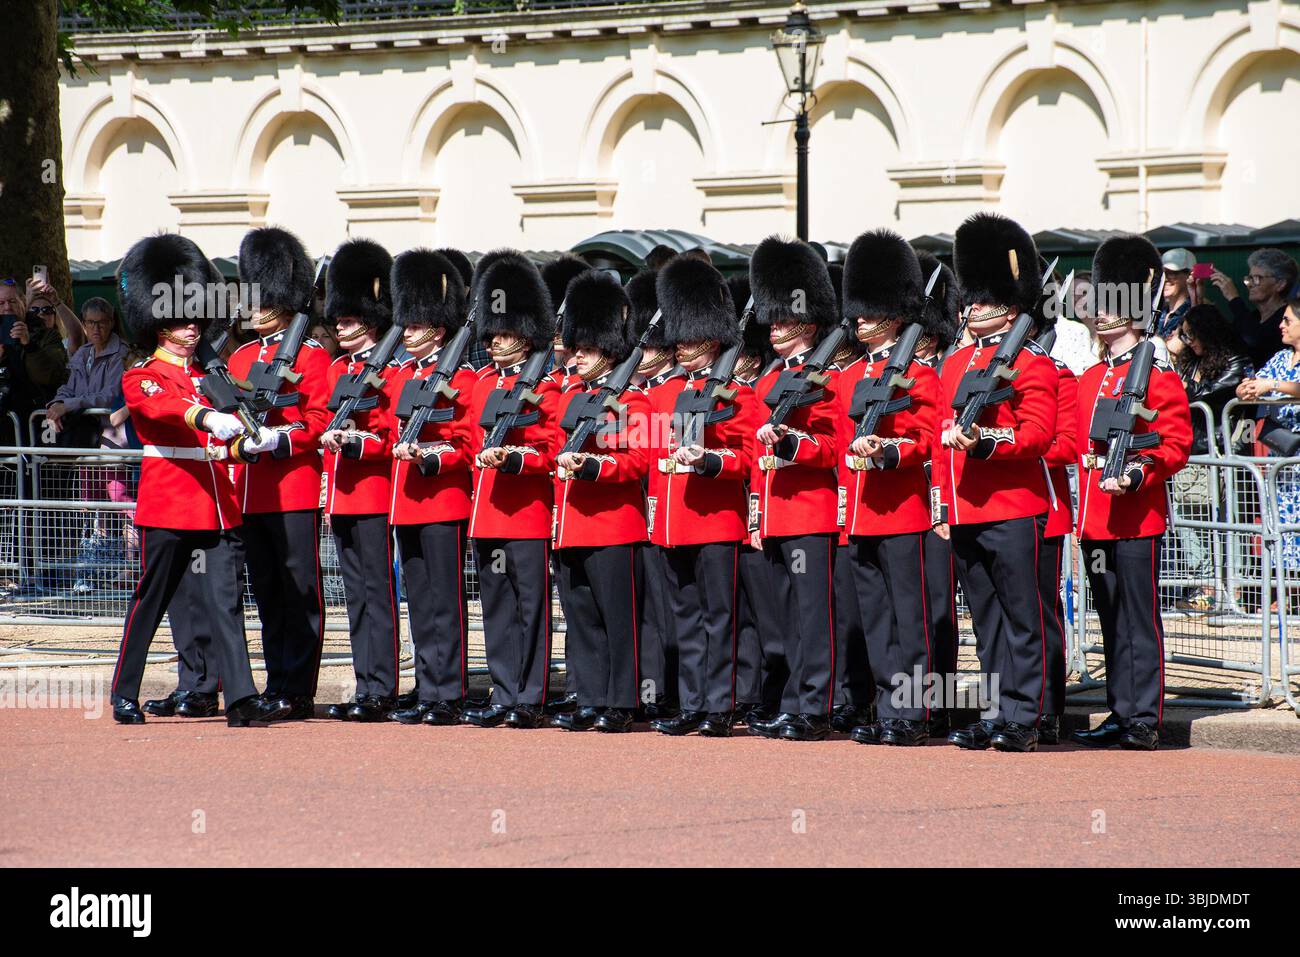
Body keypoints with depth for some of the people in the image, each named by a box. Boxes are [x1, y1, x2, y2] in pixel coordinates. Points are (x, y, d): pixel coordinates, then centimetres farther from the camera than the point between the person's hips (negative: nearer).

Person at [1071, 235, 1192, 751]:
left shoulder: (1158, 378, -5)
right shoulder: (1090, 380, 16)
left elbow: (1176, 445, -10)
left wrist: (1136, 474, -24)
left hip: (1136, 520, -7)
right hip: (1096, 521, 7)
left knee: (1140, 621, -5)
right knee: (1111, 622, 10)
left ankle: (1145, 722, -4)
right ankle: (1120, 714, 15)